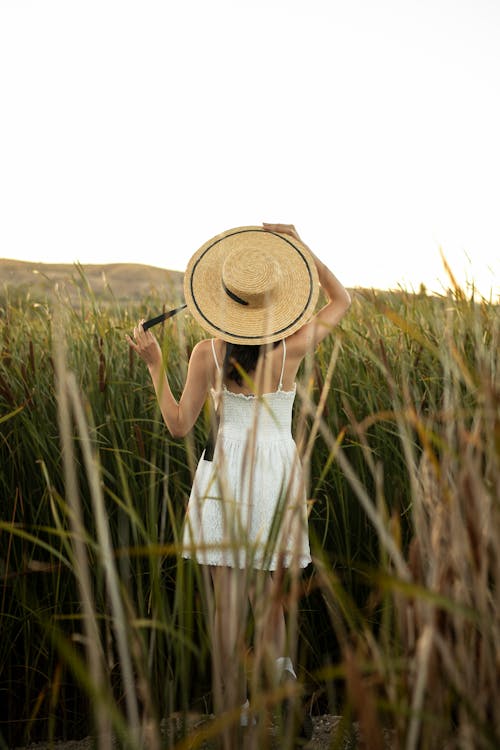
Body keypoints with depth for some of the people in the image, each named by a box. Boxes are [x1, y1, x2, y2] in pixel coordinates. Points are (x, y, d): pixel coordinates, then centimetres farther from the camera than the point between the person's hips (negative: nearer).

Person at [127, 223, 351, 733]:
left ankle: (232, 711, 14)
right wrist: (300, 247, 4)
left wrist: (154, 364, 2)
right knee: (268, 594, 15)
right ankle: (275, 676, -1)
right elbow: (341, 300, 11)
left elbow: (178, 426, -2)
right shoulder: (293, 348, -6)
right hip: (279, 471, 1)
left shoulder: (207, 353, -8)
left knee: (227, 599, 6)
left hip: (225, 474, -1)